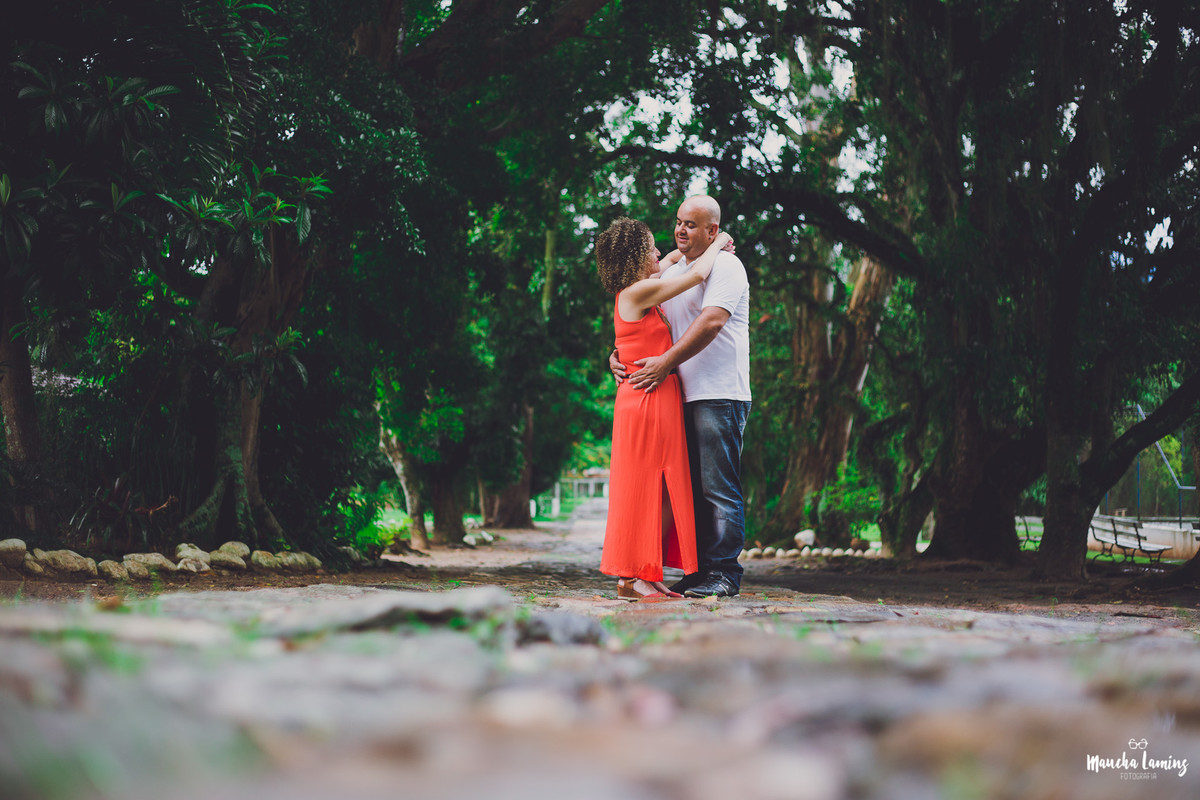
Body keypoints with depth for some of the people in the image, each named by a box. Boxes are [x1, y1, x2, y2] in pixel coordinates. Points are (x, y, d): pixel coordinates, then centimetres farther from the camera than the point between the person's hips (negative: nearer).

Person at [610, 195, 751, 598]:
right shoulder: (671, 273, 20)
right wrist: (618, 352, 5)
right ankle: (698, 570, 13)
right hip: (685, 397, 8)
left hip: (720, 394, -8)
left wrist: (666, 362, -20)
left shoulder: (726, 266, -5)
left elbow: (711, 322, -18)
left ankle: (724, 573, -4)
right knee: (692, 488, 8)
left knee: (720, 489, -8)